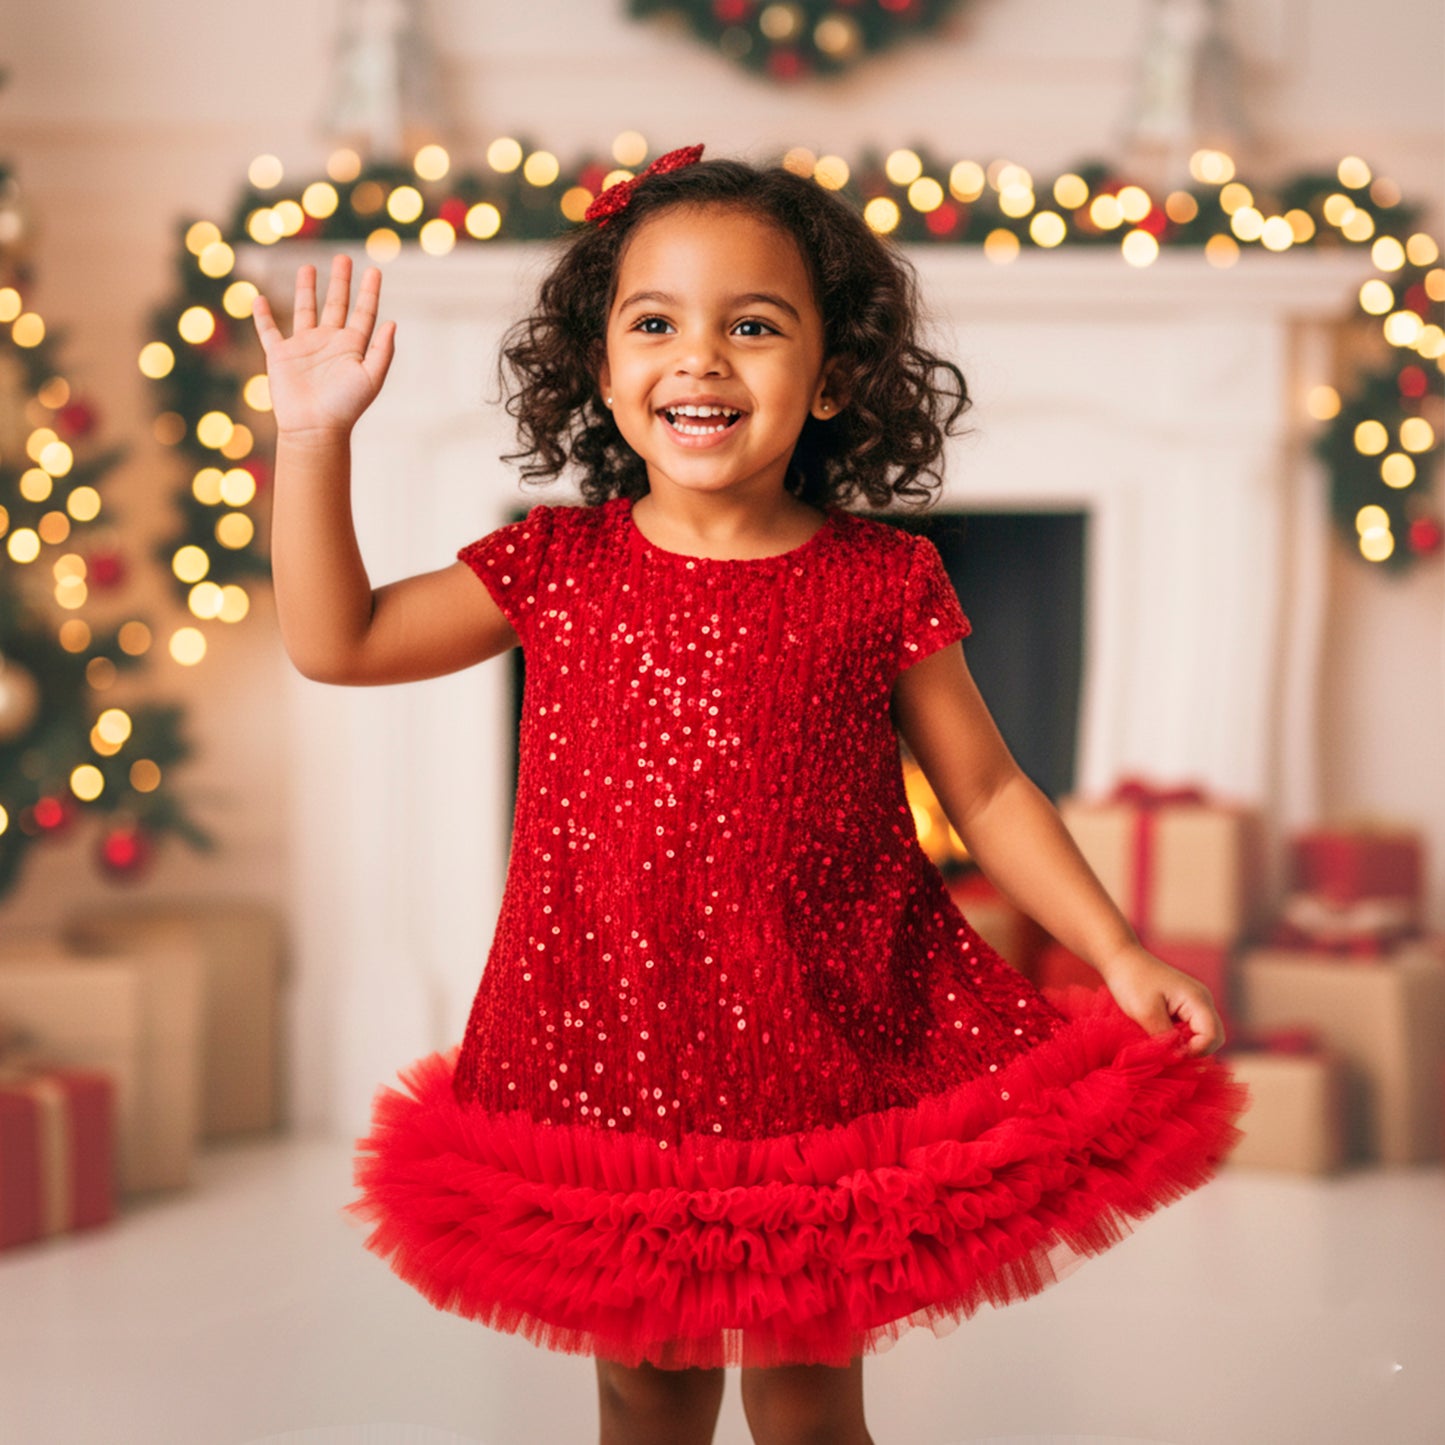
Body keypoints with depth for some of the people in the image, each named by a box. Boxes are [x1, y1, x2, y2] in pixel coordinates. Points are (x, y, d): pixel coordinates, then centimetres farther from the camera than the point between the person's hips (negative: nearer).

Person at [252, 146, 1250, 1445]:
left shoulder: (880, 581, -5)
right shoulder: (556, 567, -1)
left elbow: (984, 790, 2)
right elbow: (335, 642, 0)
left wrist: (1118, 953, -6)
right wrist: (315, 433, -7)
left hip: (822, 1052, -1)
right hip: (609, 1058, 2)